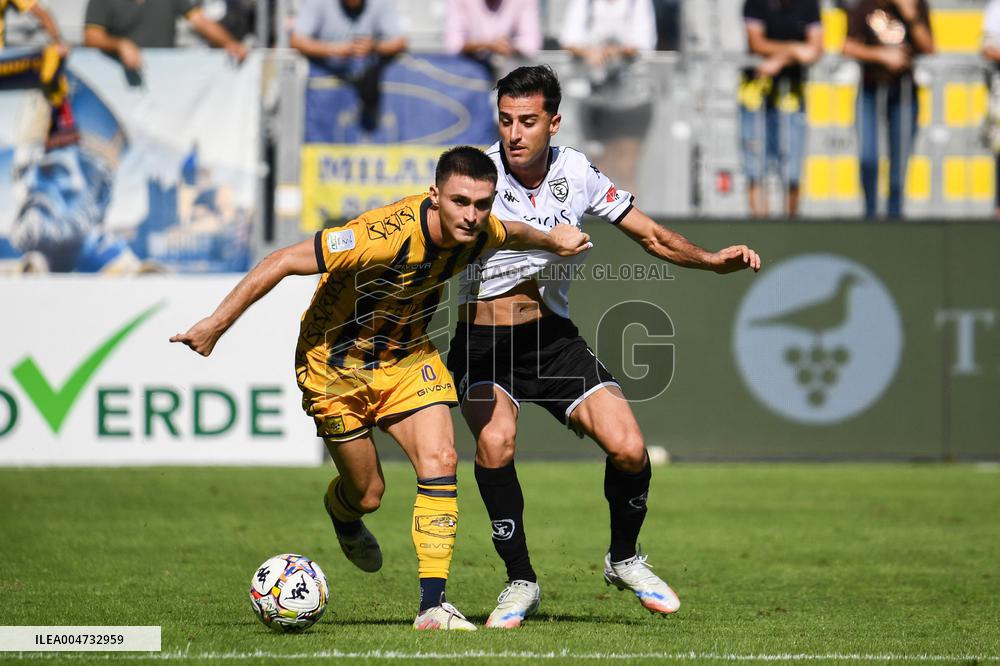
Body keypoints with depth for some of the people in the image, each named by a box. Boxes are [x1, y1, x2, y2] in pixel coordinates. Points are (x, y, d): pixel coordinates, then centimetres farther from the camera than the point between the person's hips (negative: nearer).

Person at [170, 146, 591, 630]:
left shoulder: (479, 233, -17)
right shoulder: (386, 234, -37)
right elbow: (282, 263, -32)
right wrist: (216, 324, -30)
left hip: (406, 357, 5)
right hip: (337, 363, -4)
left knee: (439, 460, -17)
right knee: (367, 493, 5)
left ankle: (432, 605, -15)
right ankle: (341, 511, 45)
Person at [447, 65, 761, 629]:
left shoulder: (576, 172, -2)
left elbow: (651, 236, 7)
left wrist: (711, 259, -9)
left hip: (553, 338, 3)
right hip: (482, 345, -3)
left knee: (628, 448, -13)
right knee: (495, 441, -30)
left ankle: (624, 559, 16)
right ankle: (520, 581, -12)